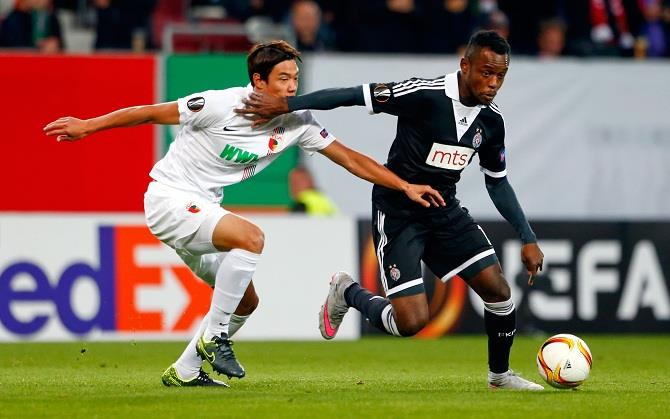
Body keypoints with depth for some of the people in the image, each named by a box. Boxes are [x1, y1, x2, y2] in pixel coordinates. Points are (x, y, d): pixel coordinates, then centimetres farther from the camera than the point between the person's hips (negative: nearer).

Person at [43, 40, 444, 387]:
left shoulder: (298, 122, -5)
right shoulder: (222, 105, -22)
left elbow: (350, 158, 0)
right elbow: (151, 113, -14)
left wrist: (405, 186, -5)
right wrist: (87, 126, -11)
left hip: (203, 207, 8)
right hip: (169, 198, -8)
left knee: (245, 300, 6)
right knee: (251, 237, -29)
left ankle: (184, 371, 20)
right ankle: (213, 337, -17)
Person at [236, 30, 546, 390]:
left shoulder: (491, 120, -1)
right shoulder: (425, 94, -23)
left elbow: (497, 182, 13)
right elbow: (353, 96, -23)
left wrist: (528, 239, 11)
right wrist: (286, 104, -31)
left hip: (443, 209, 6)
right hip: (397, 213, -6)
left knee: (498, 289, -5)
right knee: (411, 321, -15)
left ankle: (500, 374, 21)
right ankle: (346, 293, 16)